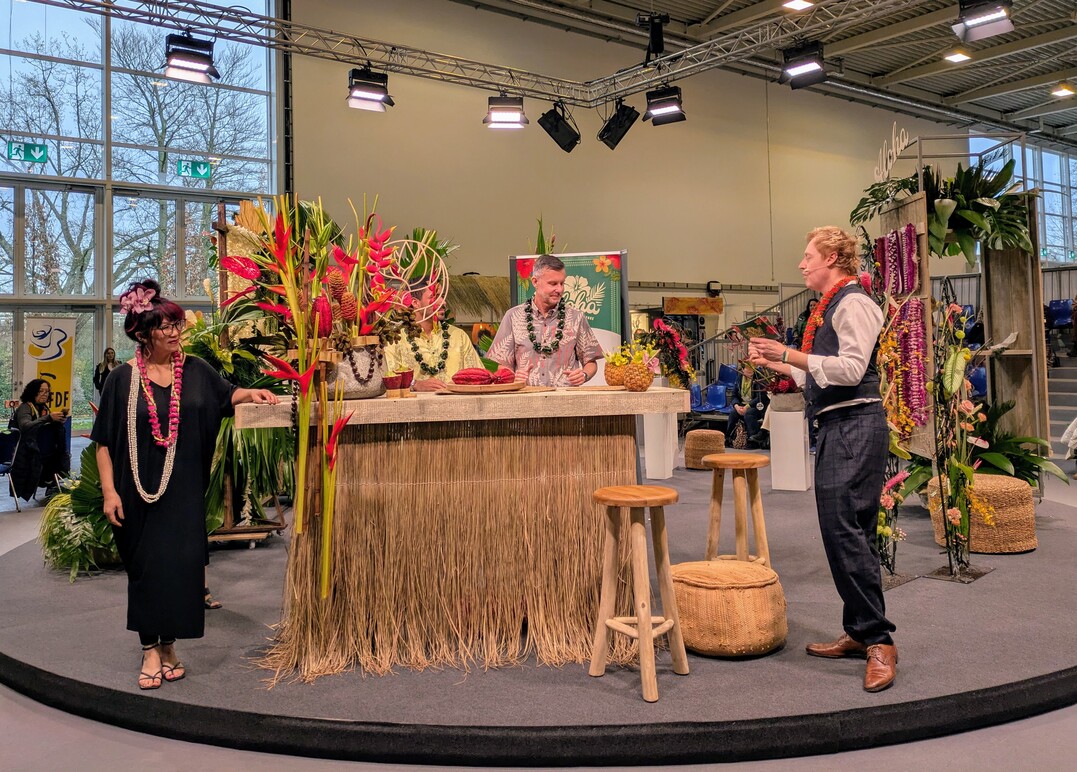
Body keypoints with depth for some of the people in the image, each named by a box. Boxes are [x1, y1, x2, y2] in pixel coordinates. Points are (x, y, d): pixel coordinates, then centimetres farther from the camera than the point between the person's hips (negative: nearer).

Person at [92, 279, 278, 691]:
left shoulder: (195, 371, 3)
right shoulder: (124, 378, -4)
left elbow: (225, 395, 20)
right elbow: (105, 441, -2)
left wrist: (249, 393, -2)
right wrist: (109, 491, -8)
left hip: (185, 491, 2)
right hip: (140, 491, -2)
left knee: (183, 563, 2)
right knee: (147, 565, 2)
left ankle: (168, 644, 17)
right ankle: (151, 649, 12)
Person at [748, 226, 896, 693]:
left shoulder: (853, 303, -8)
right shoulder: (830, 307, 21)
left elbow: (851, 369, -20)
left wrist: (790, 354, -19)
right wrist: (774, 363, 20)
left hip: (855, 426, -10)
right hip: (836, 427, 10)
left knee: (846, 531, -13)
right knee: (842, 533, 11)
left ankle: (879, 641, -6)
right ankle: (858, 634, 19)